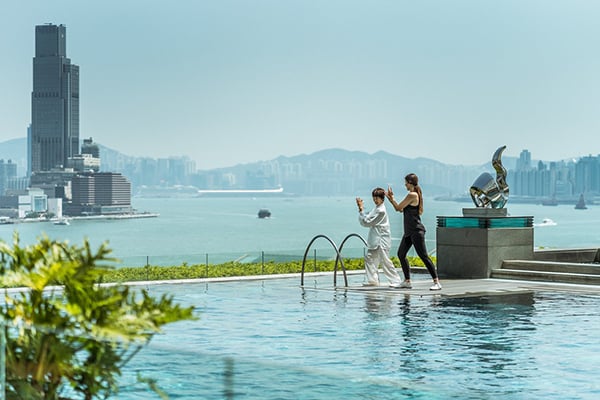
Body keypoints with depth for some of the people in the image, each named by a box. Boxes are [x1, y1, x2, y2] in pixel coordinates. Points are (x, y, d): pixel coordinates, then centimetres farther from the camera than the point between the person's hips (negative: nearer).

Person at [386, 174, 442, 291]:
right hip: (409, 231, 10)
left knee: (423, 256, -11)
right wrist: (391, 198, 19)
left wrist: (391, 197, 2)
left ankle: (436, 282, -12)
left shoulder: (412, 195, -13)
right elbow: (401, 209, 19)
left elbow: (398, 208, -11)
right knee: (401, 254, 12)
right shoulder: (414, 195, 16)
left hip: (416, 230, -10)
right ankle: (407, 281, 17)